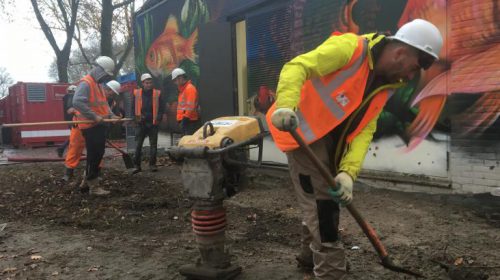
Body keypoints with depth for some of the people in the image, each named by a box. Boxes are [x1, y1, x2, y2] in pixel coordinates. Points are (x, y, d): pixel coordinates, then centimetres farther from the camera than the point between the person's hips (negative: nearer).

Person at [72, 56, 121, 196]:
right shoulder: (85, 83, -15)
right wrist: (94, 116, -26)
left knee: (98, 154, 15)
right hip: (91, 126, -10)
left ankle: (86, 182, 27)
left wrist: (111, 115, 5)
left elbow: (103, 103, 22)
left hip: (99, 125, 10)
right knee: (94, 156, -4)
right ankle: (94, 186, 5)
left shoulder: (97, 84, 18)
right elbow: (77, 102, -27)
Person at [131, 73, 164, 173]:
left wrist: (158, 118, -8)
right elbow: (133, 107, 8)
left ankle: (152, 164, 15)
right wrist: (138, 117, -4)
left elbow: (161, 108, 4)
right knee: (138, 145, 0)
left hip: (153, 123, 0)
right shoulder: (137, 93, 2)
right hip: (141, 123, 0)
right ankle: (137, 165, 8)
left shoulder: (157, 93, 1)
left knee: (153, 145, 6)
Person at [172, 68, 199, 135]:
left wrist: (186, 118, -22)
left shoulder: (190, 88, -10)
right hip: (184, 121, 10)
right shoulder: (182, 89, 21)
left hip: (190, 121, -10)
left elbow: (191, 106, -19)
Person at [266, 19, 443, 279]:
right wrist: (286, 106, -45)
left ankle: (311, 255, 43)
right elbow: (296, 67, -27)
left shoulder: (387, 85, 3)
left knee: (328, 199, 20)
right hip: (304, 133, -8)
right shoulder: (348, 48, -19)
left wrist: (348, 171, -18)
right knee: (321, 205, -6)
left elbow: (365, 129, -5)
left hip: (331, 142, 9)